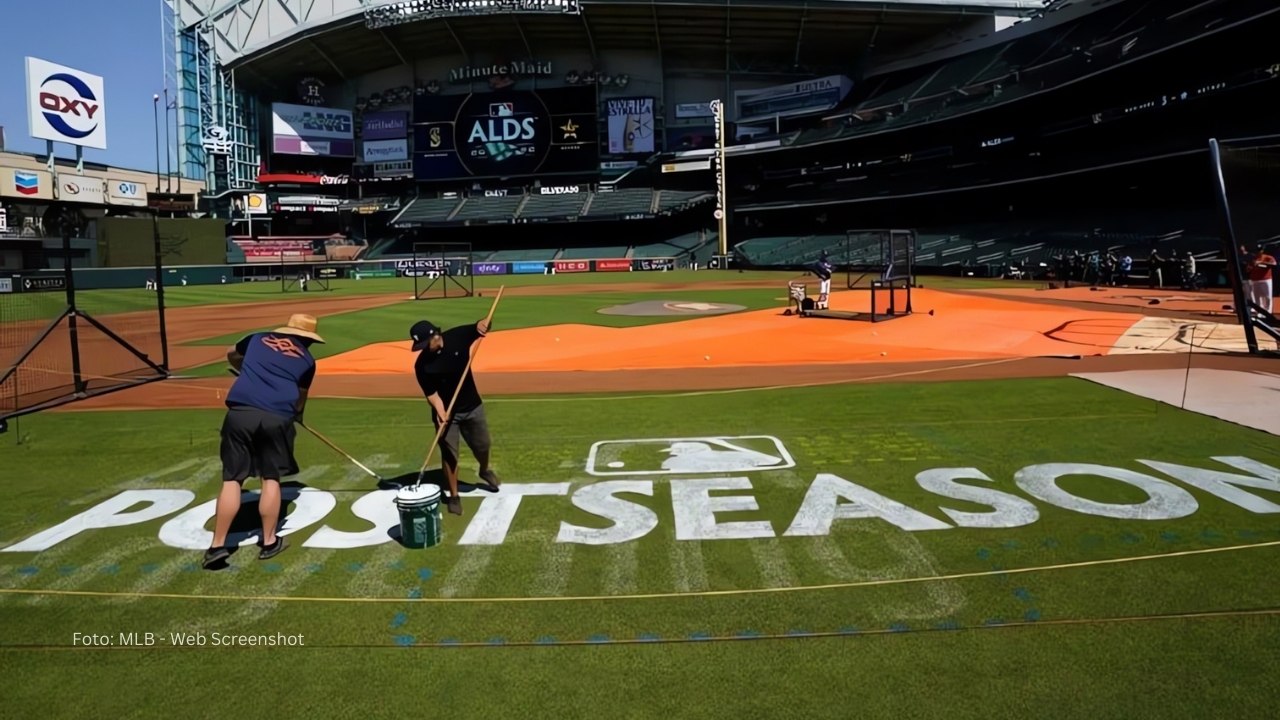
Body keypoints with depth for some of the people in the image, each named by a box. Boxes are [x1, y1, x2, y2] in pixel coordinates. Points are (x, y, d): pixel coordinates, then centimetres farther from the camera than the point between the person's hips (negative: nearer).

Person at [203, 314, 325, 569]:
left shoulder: (257, 338, 23)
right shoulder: (307, 359, 16)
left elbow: (231, 356, 41)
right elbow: (301, 397, 23)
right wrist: (296, 415, 44)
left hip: (240, 411, 1)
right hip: (277, 417, -1)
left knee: (232, 479, 6)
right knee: (271, 478, 12)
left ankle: (218, 545, 7)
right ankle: (269, 542, 19)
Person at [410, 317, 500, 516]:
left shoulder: (458, 336, -15)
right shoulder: (422, 364, -18)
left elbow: (482, 328, -5)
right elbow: (431, 393, -16)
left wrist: (481, 325, -30)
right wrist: (440, 412, -33)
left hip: (472, 406, 2)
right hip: (446, 411, -2)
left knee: (482, 445, 17)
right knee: (449, 454, 1)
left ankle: (485, 470, 49)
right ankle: (454, 496, 15)